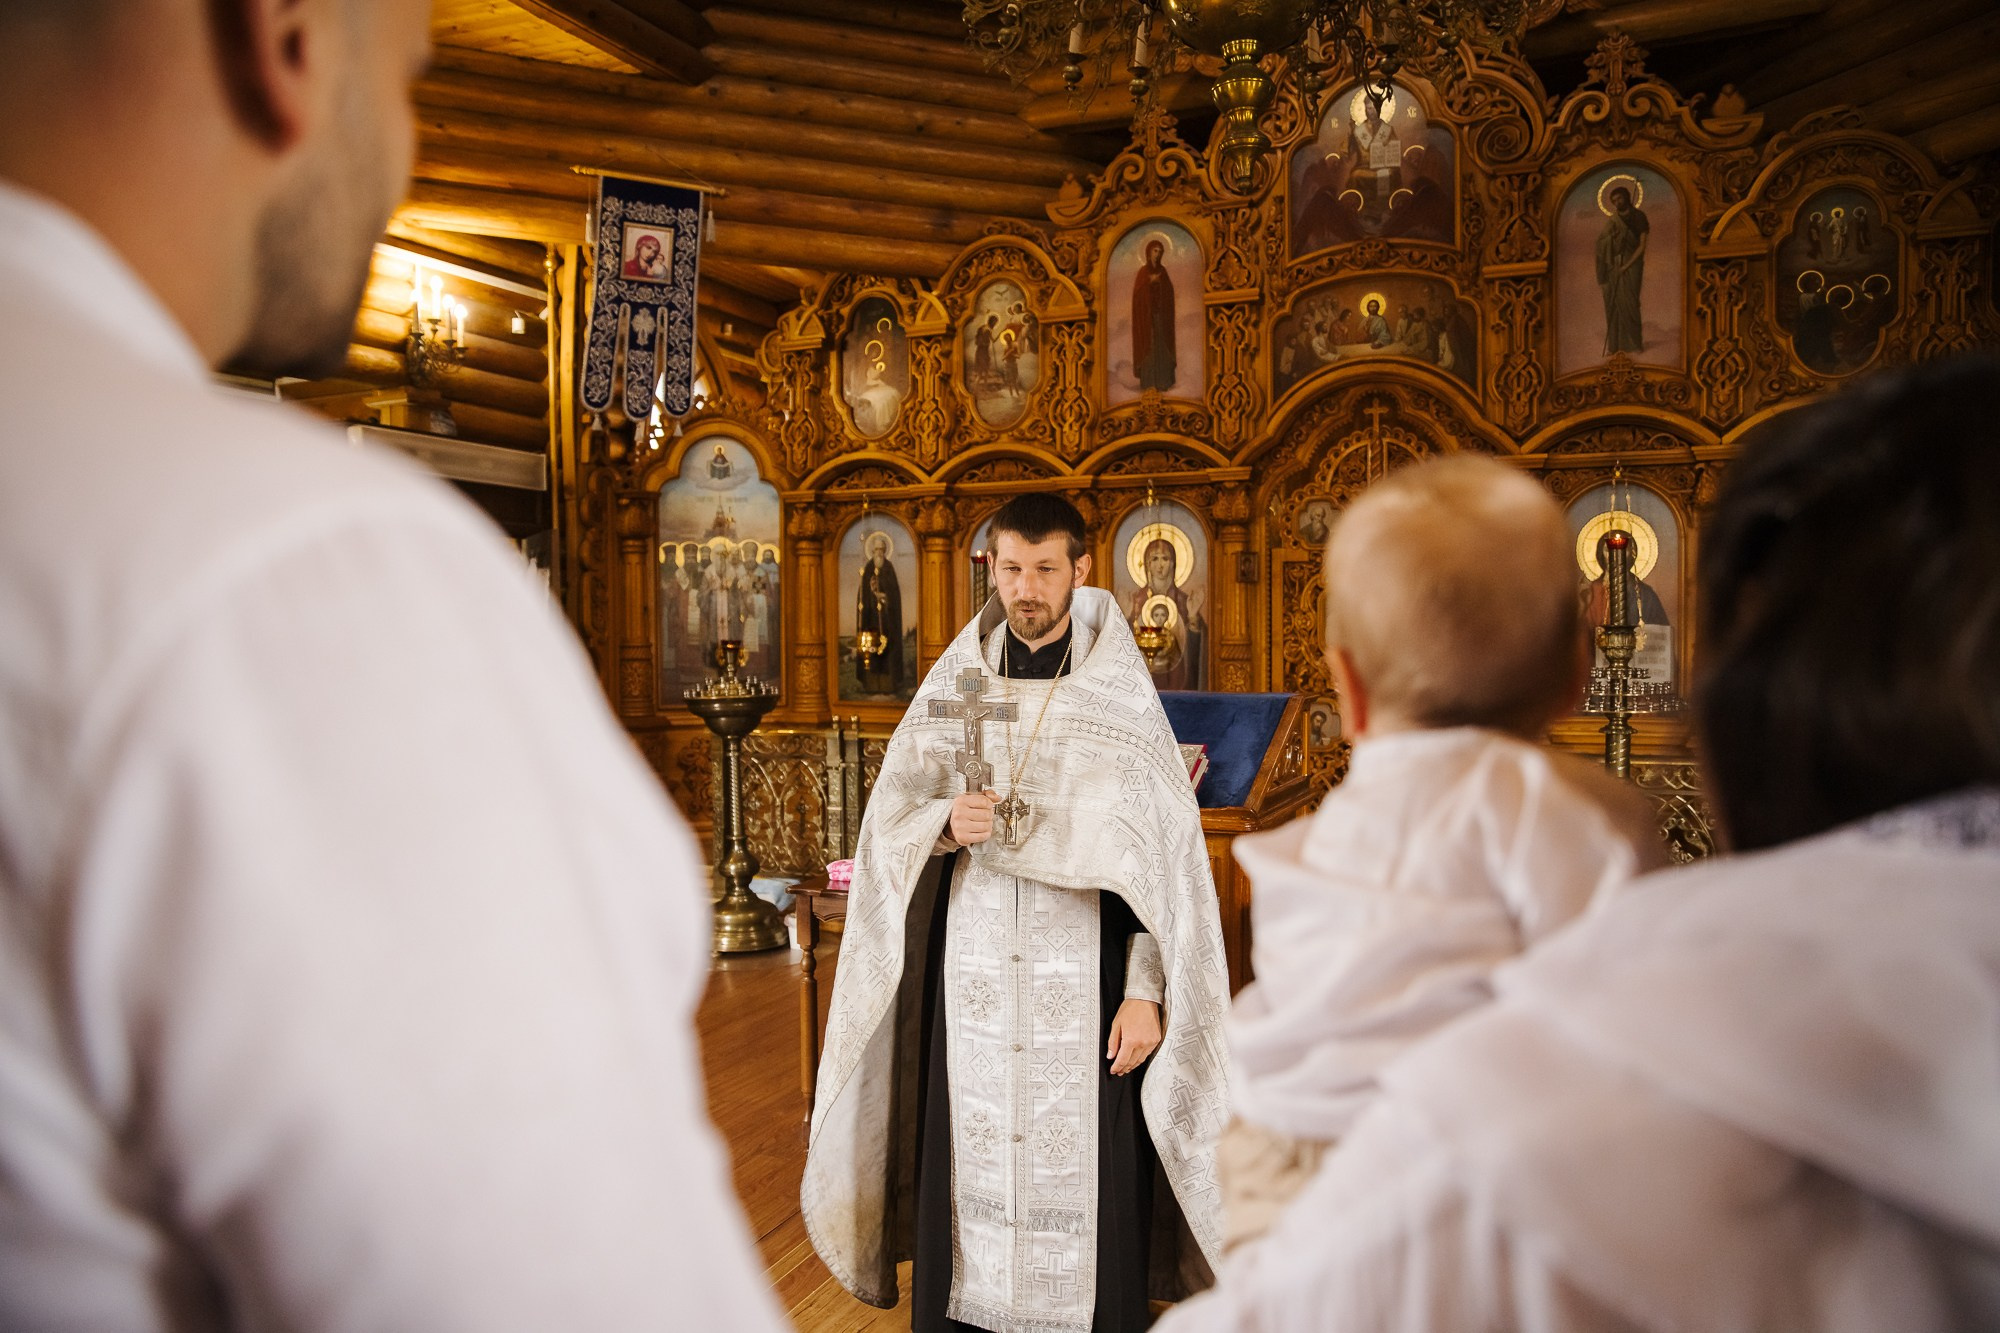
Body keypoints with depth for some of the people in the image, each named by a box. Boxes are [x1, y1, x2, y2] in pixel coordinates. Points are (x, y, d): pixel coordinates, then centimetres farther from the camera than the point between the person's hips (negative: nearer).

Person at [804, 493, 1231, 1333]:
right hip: (973, 971, 2)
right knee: (967, 1162, 7)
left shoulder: (1122, 696, -3)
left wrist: (1146, 989, -10)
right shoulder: (953, 685, 5)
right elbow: (889, 820, 4)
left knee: (1088, 1179, 2)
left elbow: (1164, 851, -5)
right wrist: (944, 822, -18)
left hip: (1083, 974, -2)